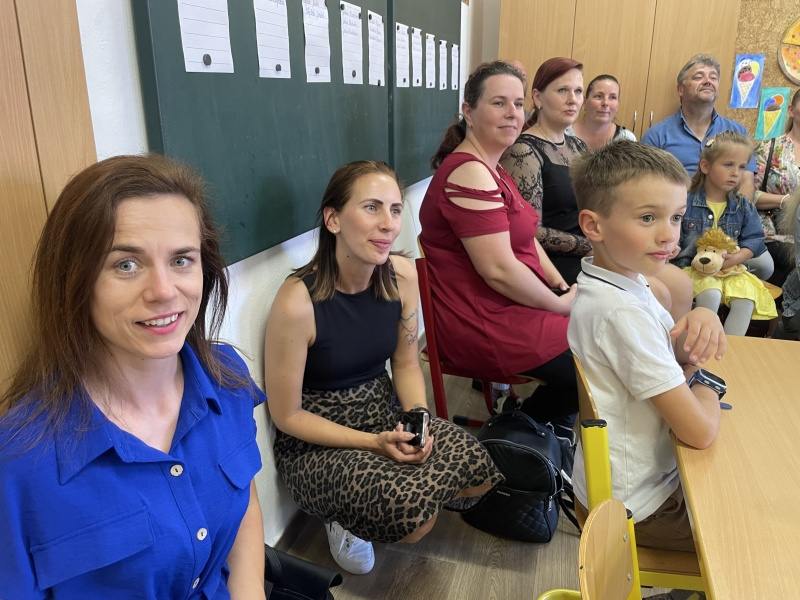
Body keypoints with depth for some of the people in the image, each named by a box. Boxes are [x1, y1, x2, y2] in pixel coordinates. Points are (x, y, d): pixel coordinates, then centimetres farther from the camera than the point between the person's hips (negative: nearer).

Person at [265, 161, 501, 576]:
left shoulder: (402, 276, -10)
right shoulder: (297, 302, -26)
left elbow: (406, 363, 5)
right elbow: (287, 416, -15)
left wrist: (418, 418, -13)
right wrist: (373, 443, -19)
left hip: (384, 411, 6)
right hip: (315, 443, -5)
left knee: (479, 472, -12)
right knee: (414, 513, -24)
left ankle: (407, 492, 15)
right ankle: (345, 519, 8)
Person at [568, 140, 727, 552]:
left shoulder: (622, 280, -3)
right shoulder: (621, 312, -31)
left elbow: (676, 361, 9)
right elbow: (700, 431, -29)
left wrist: (699, 322, -12)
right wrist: (705, 387, -8)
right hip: (637, 505, -8)